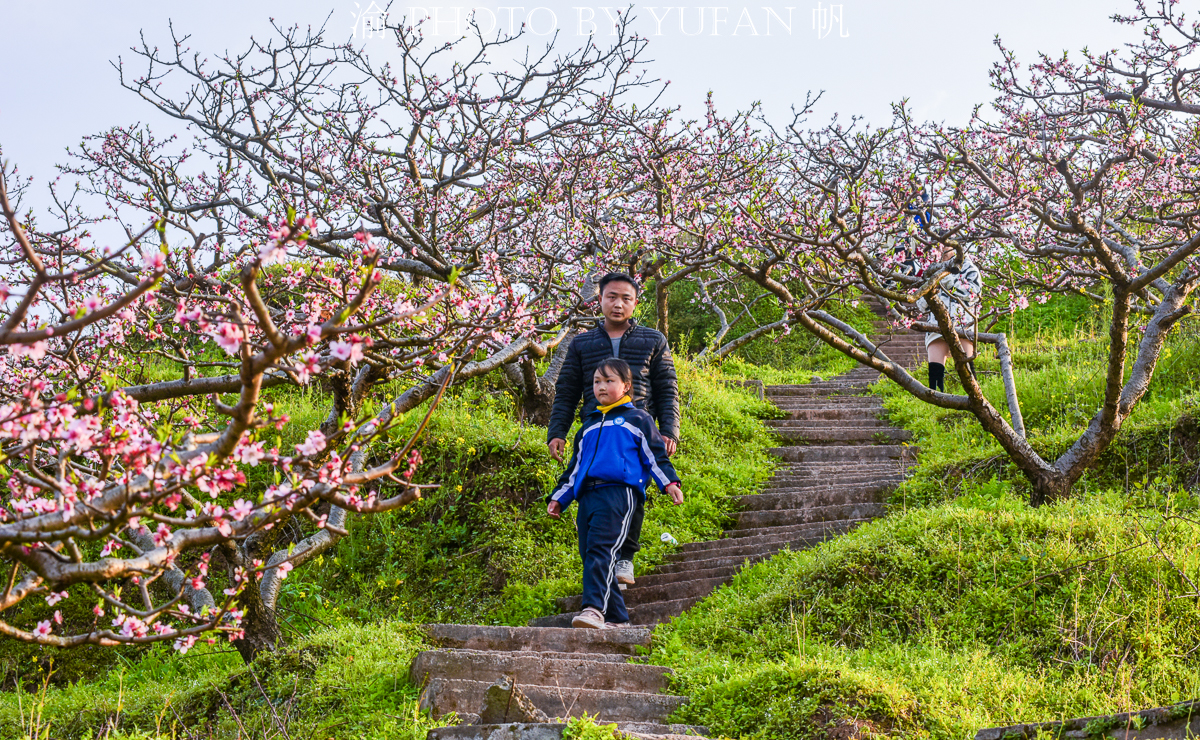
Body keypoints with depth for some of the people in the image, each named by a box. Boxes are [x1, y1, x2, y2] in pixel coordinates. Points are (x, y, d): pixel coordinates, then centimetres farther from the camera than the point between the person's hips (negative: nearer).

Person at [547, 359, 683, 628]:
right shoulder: (589, 426, 30)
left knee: (600, 550, -21)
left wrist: (669, 482, -4)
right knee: (589, 554, -1)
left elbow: (655, 454, 9)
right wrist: (559, 497, 30)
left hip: (619, 491, -6)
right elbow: (575, 465, 33)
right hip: (587, 495, 6)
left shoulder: (637, 419, 14)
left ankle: (594, 609, -31)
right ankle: (616, 618, 3)